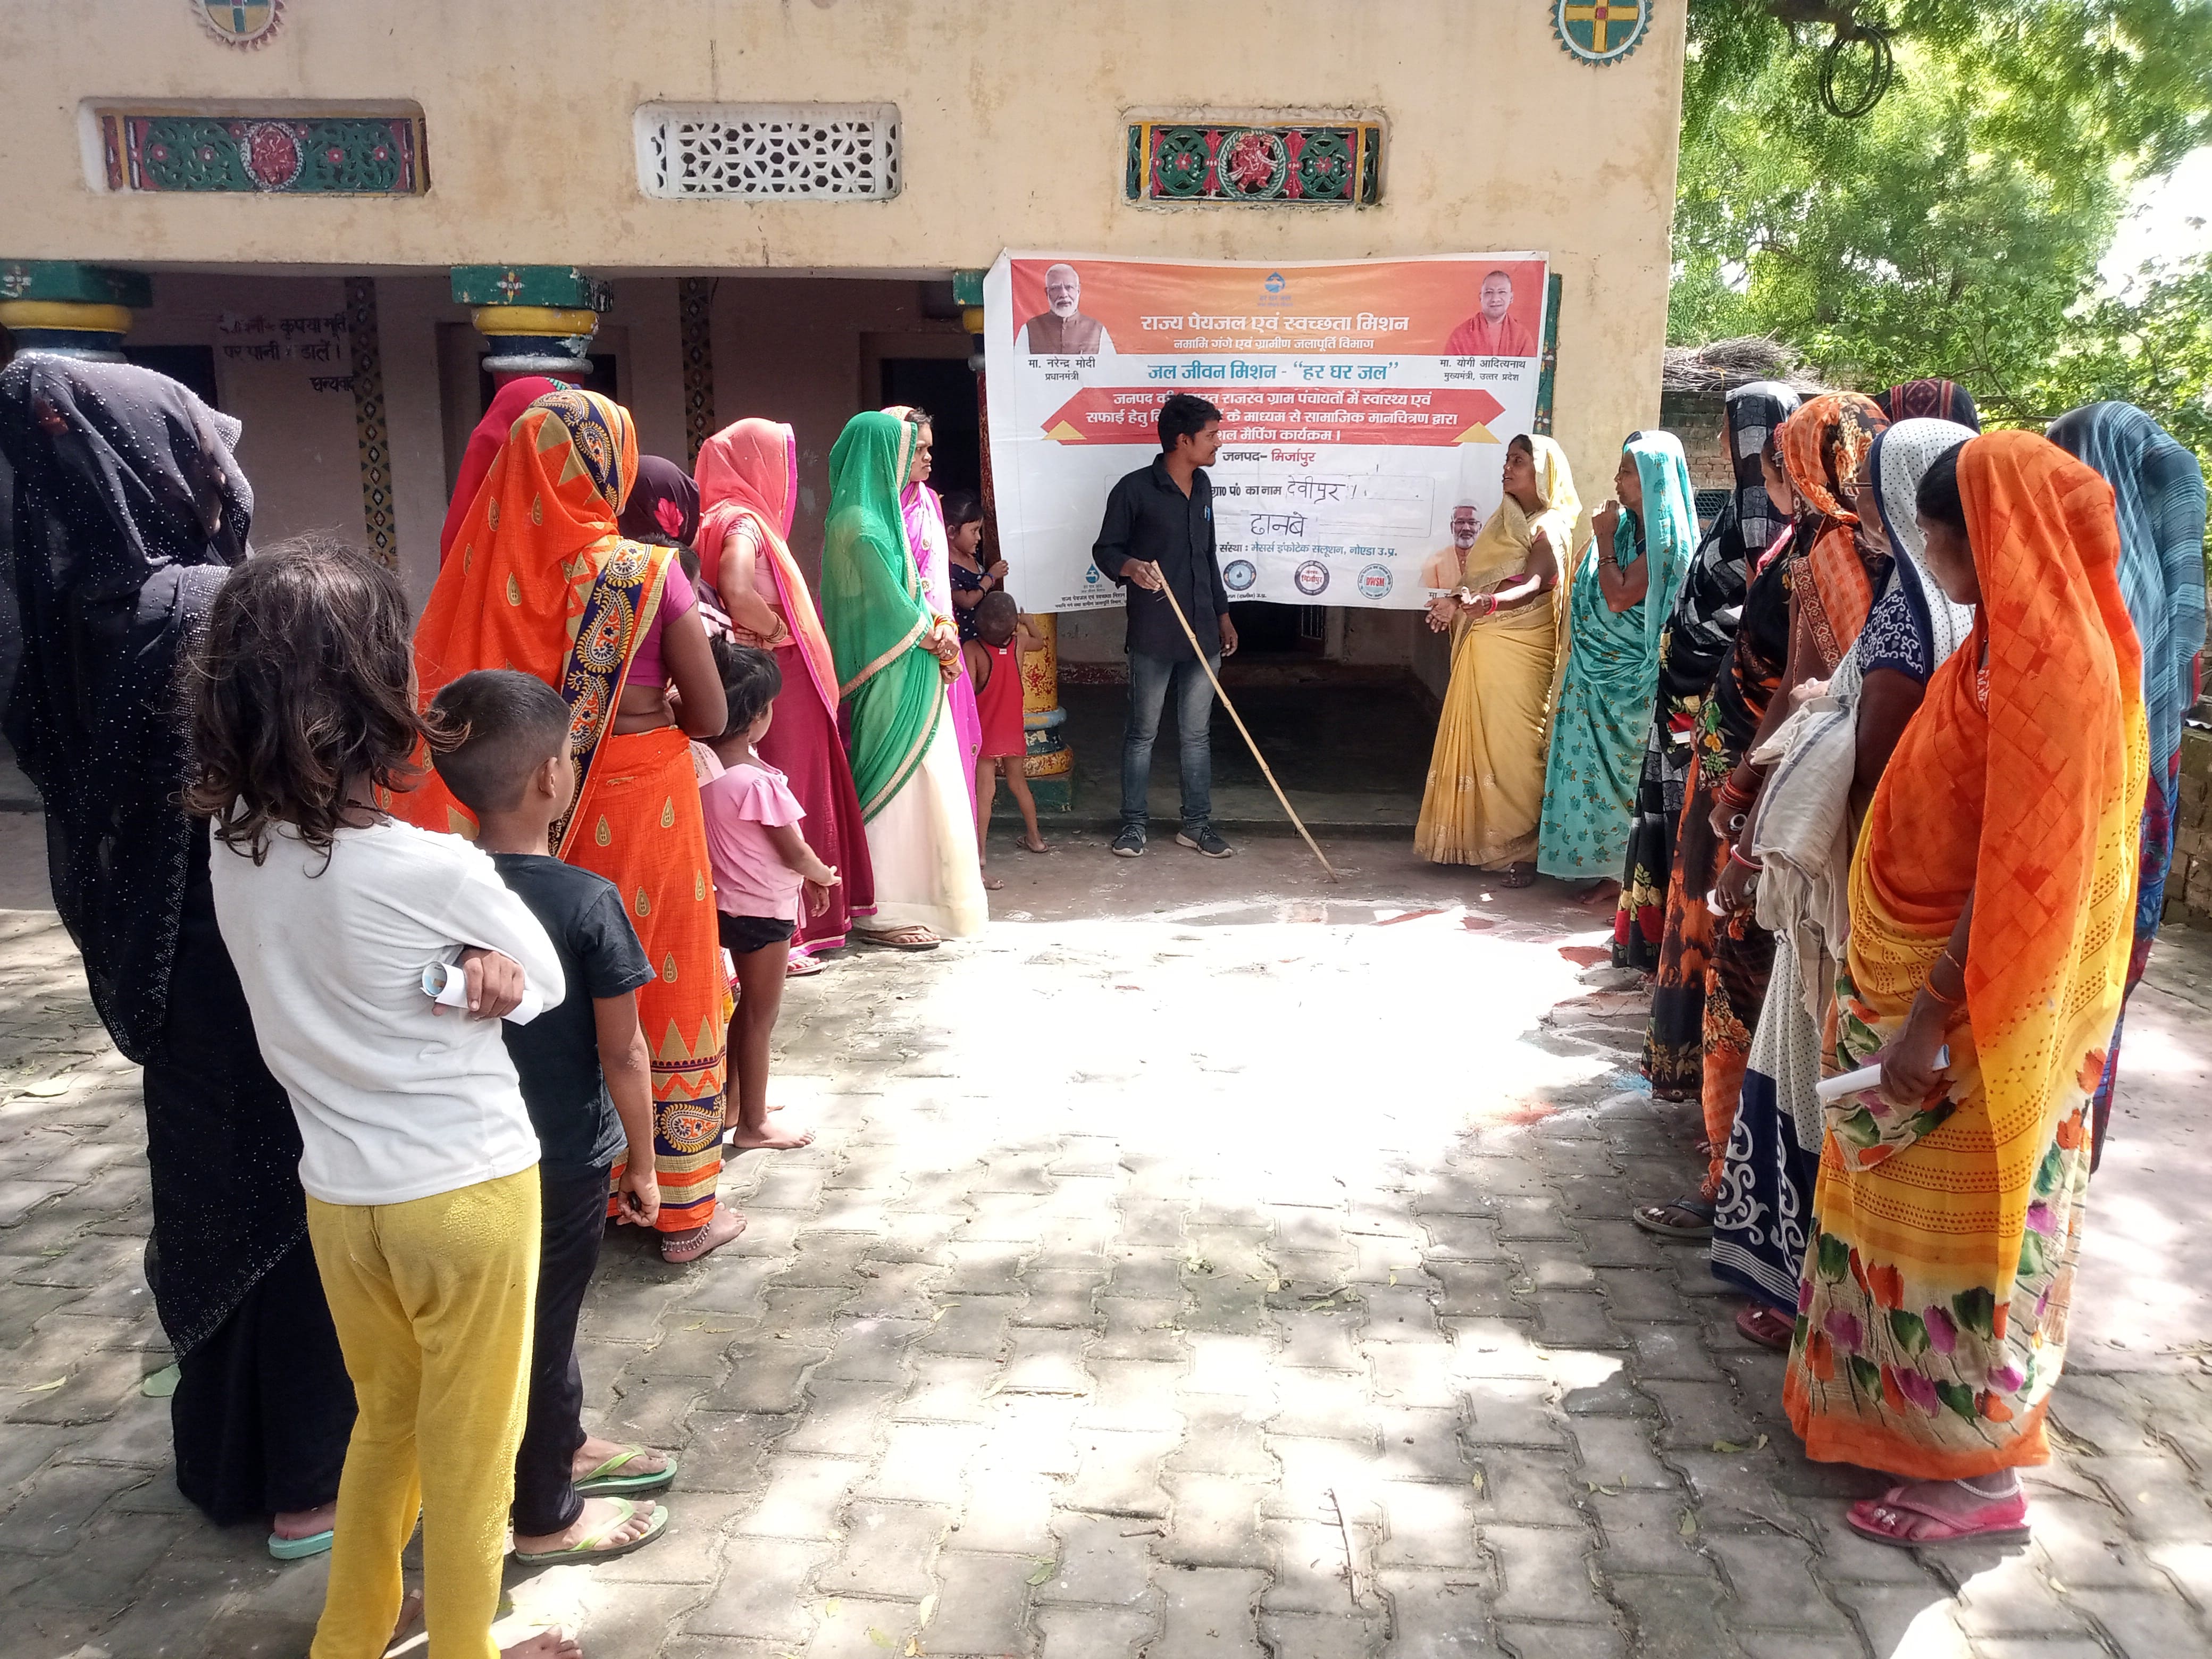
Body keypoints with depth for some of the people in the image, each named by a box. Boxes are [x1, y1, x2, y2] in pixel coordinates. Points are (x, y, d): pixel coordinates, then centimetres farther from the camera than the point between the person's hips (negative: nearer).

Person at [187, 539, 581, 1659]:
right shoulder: (439, 871, -23)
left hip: (338, 1196, 6)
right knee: (466, 1449, 15)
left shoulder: (232, 846, -8)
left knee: (384, 1420, 27)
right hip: (465, 1195, -5)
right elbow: (547, 982, -6)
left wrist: (457, 964, -9)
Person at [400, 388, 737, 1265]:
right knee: (663, 987, 8)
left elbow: (447, 691, 4)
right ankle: (682, 1208, 19)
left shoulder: (493, 562, -3)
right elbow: (712, 715, -11)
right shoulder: (646, 571, -14)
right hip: (639, 801, -4)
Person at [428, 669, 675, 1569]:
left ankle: (564, 1446, 46)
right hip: (564, 1162, -5)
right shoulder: (588, 903, -22)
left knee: (526, 1315, 24)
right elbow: (623, 1055, -16)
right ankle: (545, 1518, 29)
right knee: (545, 1326, 11)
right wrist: (642, 1163, -5)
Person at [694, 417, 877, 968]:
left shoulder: (739, 517, 14)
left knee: (791, 798, 16)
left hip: (782, 687, 10)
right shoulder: (743, 521, -15)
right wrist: (778, 629, -17)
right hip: (774, 684, -10)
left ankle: (813, 915, 27)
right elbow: (737, 593, -33)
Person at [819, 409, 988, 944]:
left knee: (908, 781, 15)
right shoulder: (864, 529, -19)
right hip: (891, 681, -9)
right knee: (895, 784, -2)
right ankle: (882, 912, 7)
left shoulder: (874, 516, 12)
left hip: (906, 677, 10)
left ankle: (904, 895, 25)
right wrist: (939, 636, -1)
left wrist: (934, 625, -1)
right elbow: (895, 612, -18)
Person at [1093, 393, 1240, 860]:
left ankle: (1196, 824, 20)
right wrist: (1130, 567, -26)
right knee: (1143, 732, 6)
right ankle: (1134, 823, 18)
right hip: (1153, 635, -5)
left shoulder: (1202, 486, 11)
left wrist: (1223, 614, 19)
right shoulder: (1135, 489, -9)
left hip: (1202, 633, 5)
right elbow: (1105, 549, -4)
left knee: (1196, 733, 11)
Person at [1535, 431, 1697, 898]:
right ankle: (1605, 864, 15)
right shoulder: (1625, 525, 9)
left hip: (1629, 674, -8)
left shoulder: (1665, 537, -14)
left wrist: (1605, 540, -12)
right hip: (1598, 667, 8)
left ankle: (1622, 869, 8)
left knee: (1622, 765, -1)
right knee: (1593, 760, 8)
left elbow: (1618, 598, -21)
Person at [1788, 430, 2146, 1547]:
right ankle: (1897, 1405, 36)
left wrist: (1931, 1017, -21)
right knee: (1912, 1208, 19)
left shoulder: (2047, 664, -22)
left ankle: (1983, 1470, 21)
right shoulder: (2015, 644, 7)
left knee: (1964, 1225, 4)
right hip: (1929, 976, 9)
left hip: (1979, 1009, -9)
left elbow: (2018, 875, -24)